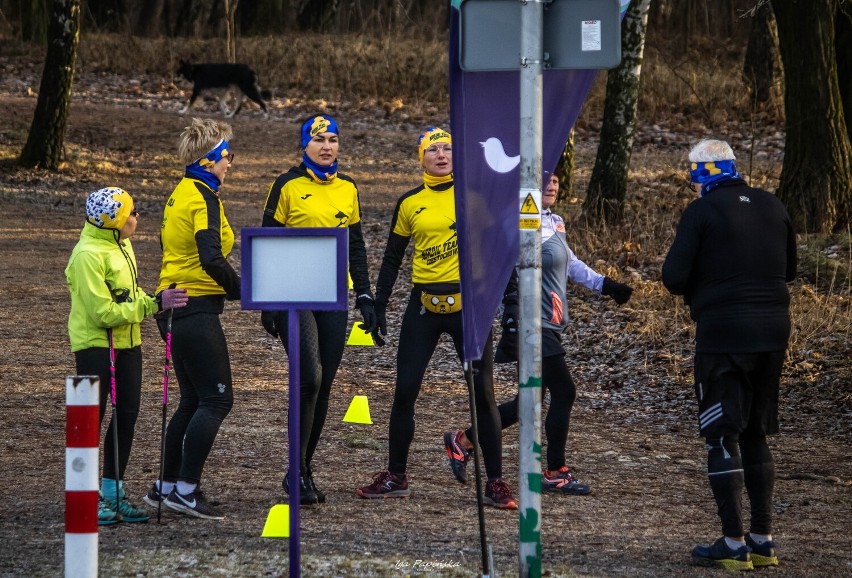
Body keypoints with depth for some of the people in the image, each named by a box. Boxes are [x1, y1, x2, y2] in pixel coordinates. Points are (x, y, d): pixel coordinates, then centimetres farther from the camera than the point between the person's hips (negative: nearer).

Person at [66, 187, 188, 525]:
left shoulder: (122, 245, 10)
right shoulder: (88, 255, -19)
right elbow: (103, 311, -22)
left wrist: (157, 301, 1)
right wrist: (155, 304, -22)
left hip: (126, 343, 9)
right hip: (94, 343, -9)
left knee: (127, 415, 10)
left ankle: (113, 492, 18)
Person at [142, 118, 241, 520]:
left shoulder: (182, 193, 15)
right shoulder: (204, 197, -14)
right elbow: (212, 259, -25)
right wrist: (241, 290, -11)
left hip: (174, 304, 10)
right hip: (197, 310, -10)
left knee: (193, 400, 16)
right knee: (217, 399, -6)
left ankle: (166, 486, 19)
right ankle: (186, 490, -8)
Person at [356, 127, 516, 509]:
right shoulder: (409, 204, 6)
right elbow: (392, 259, 12)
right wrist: (378, 307, 7)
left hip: (469, 302, -2)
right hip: (423, 305, 2)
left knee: (482, 394, -2)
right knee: (405, 391, 1)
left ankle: (495, 483, 5)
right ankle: (396, 477, 14)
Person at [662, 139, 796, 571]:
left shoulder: (702, 212, -10)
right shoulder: (774, 208, 7)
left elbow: (674, 276, -12)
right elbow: (788, 269, 17)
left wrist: (695, 290, 8)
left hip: (723, 335, -5)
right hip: (772, 331, 5)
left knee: (722, 437, 1)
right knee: (756, 435, 16)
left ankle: (733, 543, -2)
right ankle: (763, 539, 15)